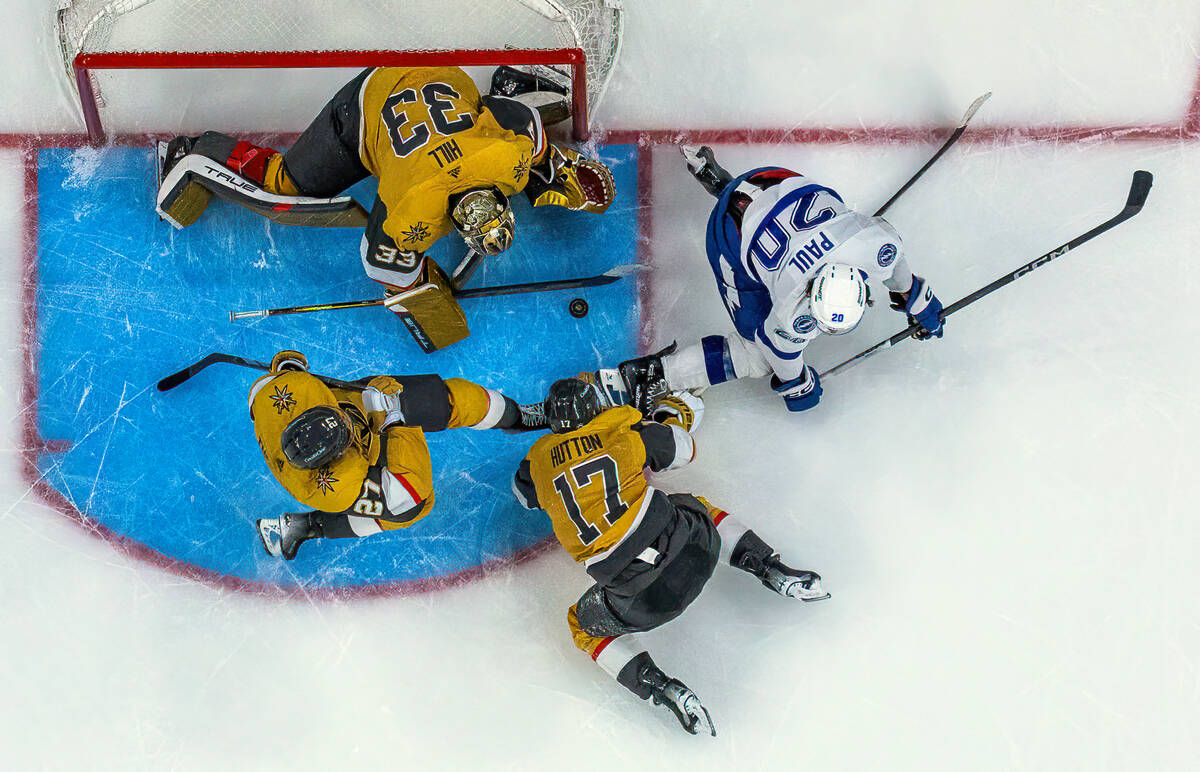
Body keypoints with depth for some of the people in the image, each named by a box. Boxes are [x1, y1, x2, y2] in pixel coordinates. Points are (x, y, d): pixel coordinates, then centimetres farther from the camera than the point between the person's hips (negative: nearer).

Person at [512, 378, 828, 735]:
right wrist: (673, 408, 42)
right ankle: (773, 571, 22)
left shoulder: (540, 458, 9)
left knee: (584, 624, 26)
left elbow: (524, 494, 32)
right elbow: (682, 447, 23)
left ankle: (657, 685, 6)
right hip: (692, 546, 2)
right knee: (698, 508, 35)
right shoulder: (625, 429, 7)